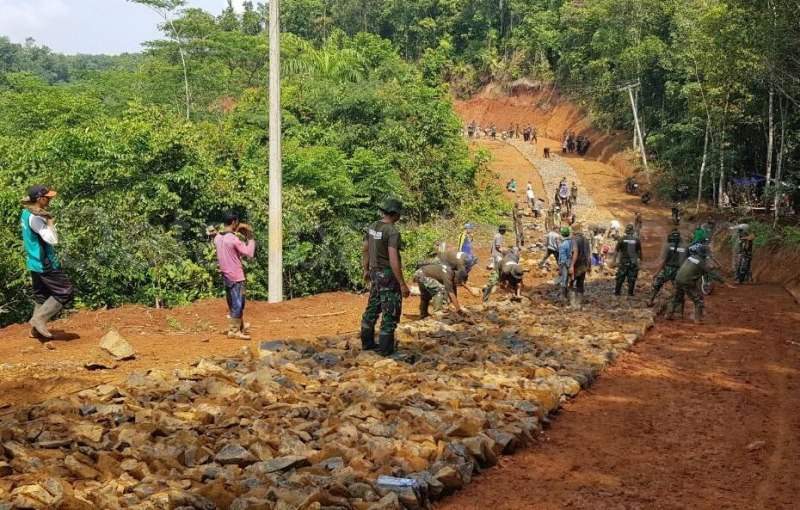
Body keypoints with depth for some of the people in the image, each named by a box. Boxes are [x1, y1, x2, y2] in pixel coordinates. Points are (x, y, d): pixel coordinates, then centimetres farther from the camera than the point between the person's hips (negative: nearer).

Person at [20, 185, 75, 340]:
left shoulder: (26, 213, 8)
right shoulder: (35, 218, -23)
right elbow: (53, 240, -27)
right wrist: (50, 222, -16)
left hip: (35, 262, 10)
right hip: (45, 264, -10)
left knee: (41, 296, 18)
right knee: (66, 292, -4)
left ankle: (36, 330, 21)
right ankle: (39, 319, -2)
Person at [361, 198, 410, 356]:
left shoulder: (372, 227, 4)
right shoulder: (393, 232, -22)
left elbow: (365, 250, 15)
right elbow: (393, 260, -27)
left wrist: (366, 270, 30)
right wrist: (402, 284, -25)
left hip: (376, 273, 8)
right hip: (389, 275, -8)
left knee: (373, 308, 18)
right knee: (390, 312, 0)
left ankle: (367, 342, 28)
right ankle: (385, 348, 3)